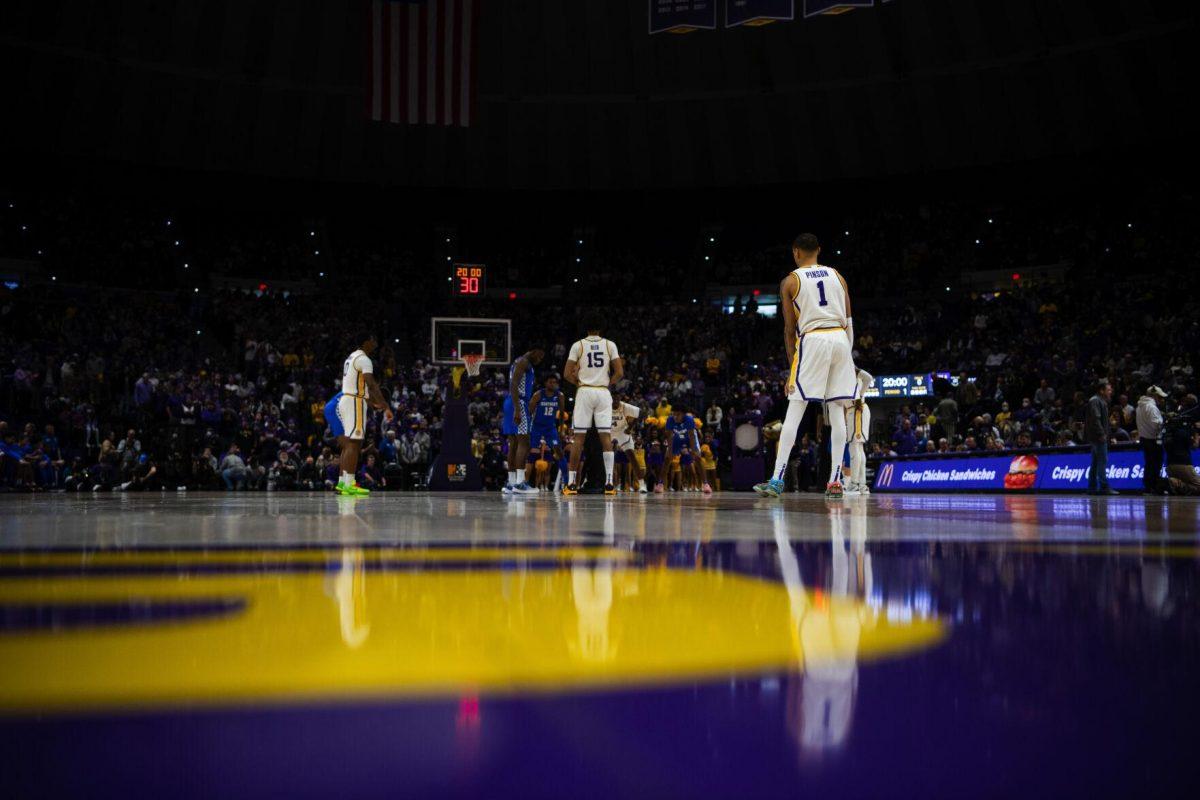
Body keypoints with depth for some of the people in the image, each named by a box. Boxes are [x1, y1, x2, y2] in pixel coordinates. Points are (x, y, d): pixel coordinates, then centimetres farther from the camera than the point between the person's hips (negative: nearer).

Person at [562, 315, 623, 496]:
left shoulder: (578, 345, 1)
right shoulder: (610, 344, 4)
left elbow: (567, 374, -2)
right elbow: (620, 373, -1)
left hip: (585, 392, -1)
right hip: (604, 393, 1)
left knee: (578, 437, 1)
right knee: (606, 437, 1)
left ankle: (571, 483, 0)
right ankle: (609, 483, -5)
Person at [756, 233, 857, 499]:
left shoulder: (790, 281, 7)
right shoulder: (837, 275, 17)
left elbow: (790, 330, 5)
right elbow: (849, 321, 13)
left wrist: (792, 368, 9)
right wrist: (849, 354, 16)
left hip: (812, 340, -3)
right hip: (840, 339, 4)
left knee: (794, 412, -3)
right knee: (838, 413, 6)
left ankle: (777, 480, -8)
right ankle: (835, 481, 2)